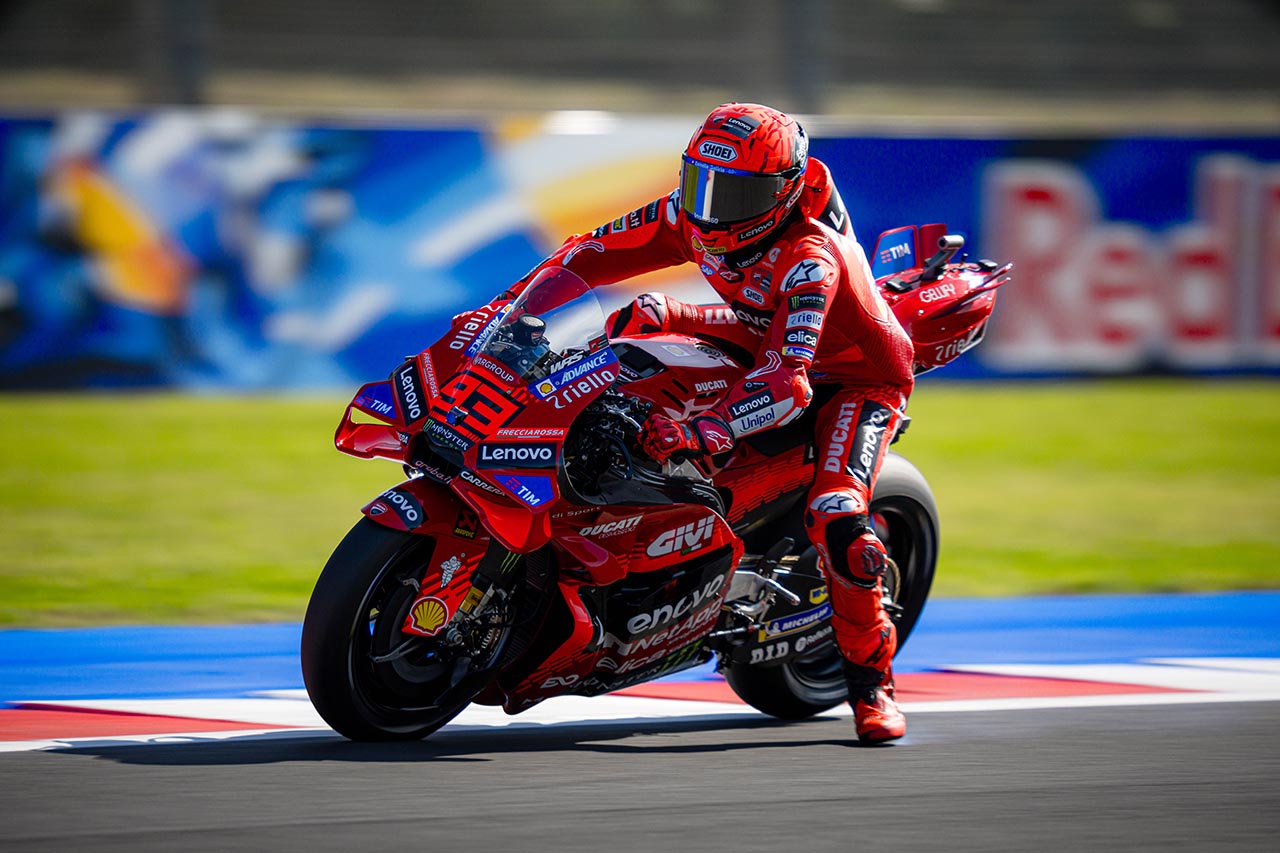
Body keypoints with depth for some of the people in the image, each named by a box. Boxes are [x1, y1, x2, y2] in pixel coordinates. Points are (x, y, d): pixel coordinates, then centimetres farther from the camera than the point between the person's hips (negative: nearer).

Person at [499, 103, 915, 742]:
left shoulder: (808, 258, -40)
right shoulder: (688, 219, -19)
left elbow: (786, 384, -50)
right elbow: (588, 255, -9)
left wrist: (698, 433, -63)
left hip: (858, 376, -7)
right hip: (772, 339, 8)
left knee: (835, 519, -28)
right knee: (640, 317, -2)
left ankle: (871, 677, -9)